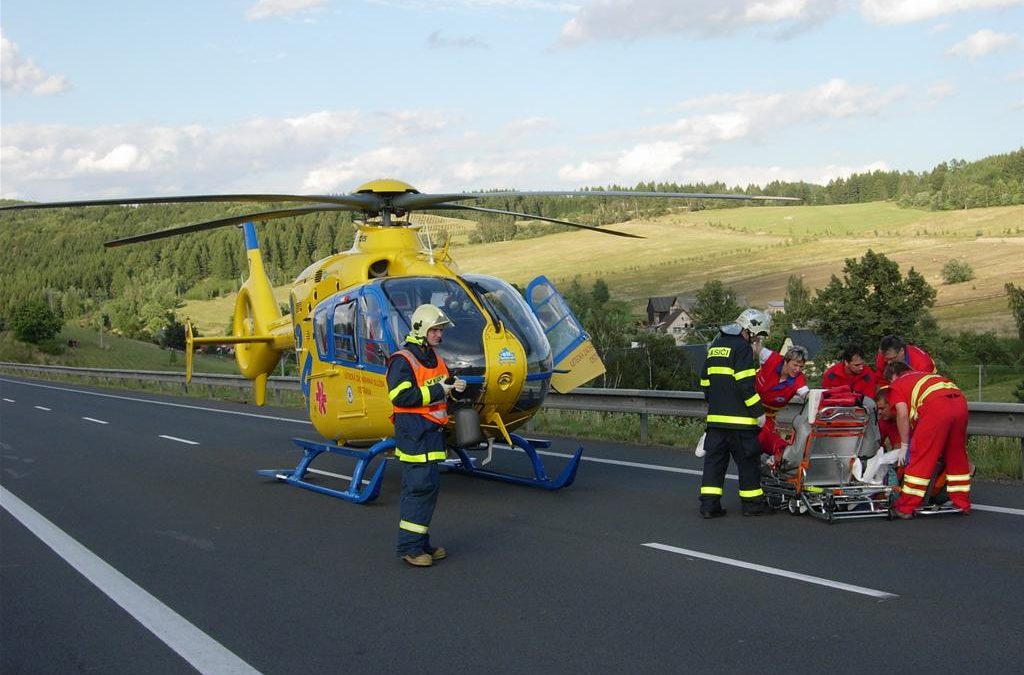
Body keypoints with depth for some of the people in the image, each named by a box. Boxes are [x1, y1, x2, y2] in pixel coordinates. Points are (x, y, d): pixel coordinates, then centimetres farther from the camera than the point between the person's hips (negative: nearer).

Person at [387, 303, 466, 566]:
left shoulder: (435, 358, 17)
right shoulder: (402, 360, -11)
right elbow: (400, 396, -21)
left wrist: (454, 387, 6)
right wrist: (437, 391, -20)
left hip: (432, 431, 9)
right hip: (413, 431, -9)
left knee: (430, 485, 11)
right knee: (421, 486, -12)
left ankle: (421, 542, 20)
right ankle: (408, 546, -6)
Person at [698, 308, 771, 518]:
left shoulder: (715, 346, 17)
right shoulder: (742, 348, -10)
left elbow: (705, 381, 22)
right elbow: (746, 385, -16)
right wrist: (758, 412, -10)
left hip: (715, 416, 7)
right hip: (739, 418, -7)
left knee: (714, 459, 7)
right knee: (748, 461, 5)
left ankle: (709, 503, 4)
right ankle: (752, 503, 13)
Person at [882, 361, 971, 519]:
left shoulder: (896, 385, 21)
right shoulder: (924, 375, 39)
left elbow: (903, 413, 5)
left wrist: (904, 444, 12)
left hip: (936, 404, -6)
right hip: (960, 400, 6)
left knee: (921, 456, 0)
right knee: (956, 454, 19)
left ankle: (905, 508, 4)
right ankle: (963, 503, 27)